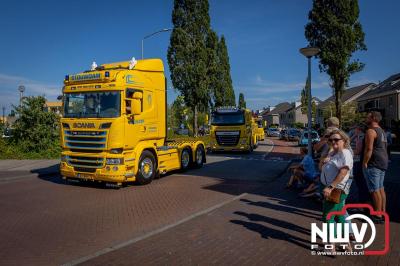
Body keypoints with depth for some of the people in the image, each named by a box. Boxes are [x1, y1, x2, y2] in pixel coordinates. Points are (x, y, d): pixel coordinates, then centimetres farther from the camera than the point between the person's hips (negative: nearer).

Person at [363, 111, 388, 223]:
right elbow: (383, 147, 19)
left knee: (375, 190, -5)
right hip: (383, 163, 10)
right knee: (380, 188, 16)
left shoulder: (371, 131, -14)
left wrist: (364, 163, -15)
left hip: (373, 164, -10)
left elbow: (369, 149, -21)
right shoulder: (381, 131, 17)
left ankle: (378, 216, 0)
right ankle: (383, 212, 23)